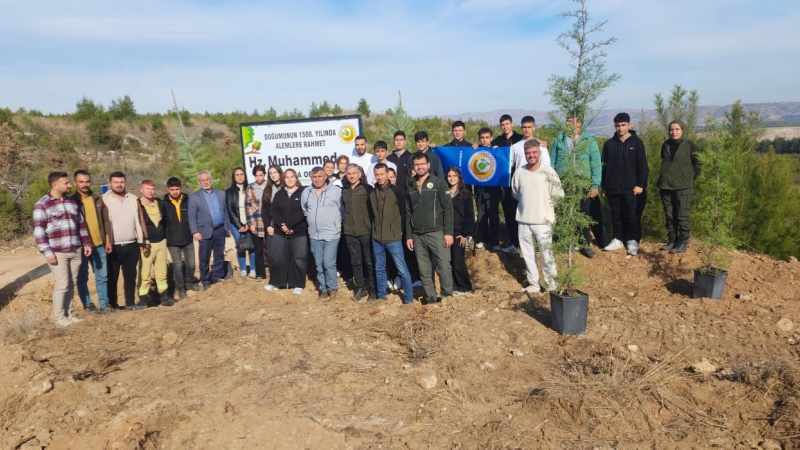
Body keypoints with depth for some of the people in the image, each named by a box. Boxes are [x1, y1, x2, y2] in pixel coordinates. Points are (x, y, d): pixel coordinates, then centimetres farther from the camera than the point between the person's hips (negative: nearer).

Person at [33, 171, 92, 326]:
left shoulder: (72, 202, 13)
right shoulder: (42, 205, -6)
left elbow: (81, 224, 18)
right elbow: (39, 231, -9)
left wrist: (86, 243, 11)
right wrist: (47, 252, -15)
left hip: (75, 251, 6)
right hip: (57, 253, -5)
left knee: (71, 285, 9)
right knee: (62, 285, -4)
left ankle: (67, 313, 21)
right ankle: (59, 317, 10)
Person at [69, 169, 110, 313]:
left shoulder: (97, 199, 9)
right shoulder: (71, 201, -4)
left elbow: (105, 220, 12)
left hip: (99, 244, 4)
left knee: (102, 276, 8)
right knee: (82, 277, 5)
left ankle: (104, 304, 16)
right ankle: (87, 305, 16)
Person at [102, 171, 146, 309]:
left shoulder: (133, 199, 10)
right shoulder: (104, 200, -4)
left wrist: (141, 240, 11)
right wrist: (106, 242, -17)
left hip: (131, 245, 4)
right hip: (113, 246, -4)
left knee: (131, 276, 9)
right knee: (112, 277, 5)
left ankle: (130, 302, 18)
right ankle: (112, 304, 15)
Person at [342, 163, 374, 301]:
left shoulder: (367, 189, -3)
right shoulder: (345, 191, 12)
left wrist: (373, 226, -7)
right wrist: (345, 225, 13)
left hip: (366, 230, -4)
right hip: (350, 232, 4)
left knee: (369, 261, 2)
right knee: (356, 262, 8)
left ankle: (372, 288, 14)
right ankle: (360, 288, 19)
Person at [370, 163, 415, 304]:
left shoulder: (397, 191, -6)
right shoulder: (372, 193, 5)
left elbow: (404, 212, -2)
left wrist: (401, 230, -3)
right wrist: (374, 229, 10)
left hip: (393, 237, -4)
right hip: (376, 237, 5)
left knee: (402, 269, -3)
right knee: (379, 268, 14)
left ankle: (409, 297, 7)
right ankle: (381, 295, 27)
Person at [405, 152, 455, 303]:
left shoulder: (438, 183, 1)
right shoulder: (411, 187, 13)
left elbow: (448, 208, -4)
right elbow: (408, 213, 15)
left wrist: (448, 232, -11)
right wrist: (408, 236, 10)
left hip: (436, 233, -4)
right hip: (417, 236, 4)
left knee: (444, 267, -7)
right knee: (424, 271, 7)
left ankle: (448, 296, 7)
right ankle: (430, 297, 18)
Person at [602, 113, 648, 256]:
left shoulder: (636, 143, 1)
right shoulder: (609, 144, 9)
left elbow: (643, 166, -1)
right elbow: (604, 166, 12)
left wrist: (640, 185, -9)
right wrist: (604, 186, 8)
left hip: (631, 188, -3)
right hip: (613, 188, 3)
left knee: (632, 215, -2)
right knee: (616, 215, 8)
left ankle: (632, 241, 9)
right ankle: (618, 239, 19)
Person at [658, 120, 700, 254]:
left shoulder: (689, 145, -3)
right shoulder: (665, 145, 9)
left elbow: (696, 164, 4)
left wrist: (690, 178, 3)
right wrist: (667, 176, 14)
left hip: (683, 187, -4)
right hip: (666, 186, 4)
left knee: (682, 216, -3)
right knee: (669, 215, 9)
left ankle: (683, 243, 5)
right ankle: (672, 240, 19)